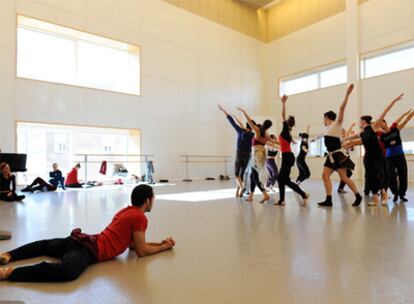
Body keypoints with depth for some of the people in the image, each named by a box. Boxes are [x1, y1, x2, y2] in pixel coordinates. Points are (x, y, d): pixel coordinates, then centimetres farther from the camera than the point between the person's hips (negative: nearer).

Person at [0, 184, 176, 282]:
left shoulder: (126, 210, 20)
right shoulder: (140, 217, -9)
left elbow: (132, 242, 30)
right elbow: (141, 251, -7)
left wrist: (159, 243, 26)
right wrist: (164, 247, 7)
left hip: (83, 240, 10)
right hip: (91, 250, -10)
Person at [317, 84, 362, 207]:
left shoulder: (337, 124, -6)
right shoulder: (327, 128, 14)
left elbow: (342, 108, -16)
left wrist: (347, 94, -24)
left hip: (338, 155, -7)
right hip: (330, 156, 7)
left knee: (344, 178, -4)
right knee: (325, 176, -2)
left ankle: (358, 196, 12)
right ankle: (328, 200, -2)